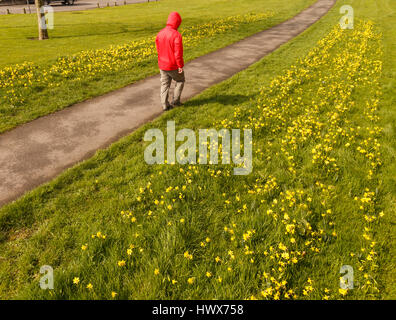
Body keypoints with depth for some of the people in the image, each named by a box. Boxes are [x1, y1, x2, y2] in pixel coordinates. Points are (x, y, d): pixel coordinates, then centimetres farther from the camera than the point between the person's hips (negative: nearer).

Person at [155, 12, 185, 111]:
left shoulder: (160, 33, 1)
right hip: (173, 66, -5)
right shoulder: (176, 35, -19)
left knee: (165, 84, 14)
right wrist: (180, 66, -12)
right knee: (180, 80, 18)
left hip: (162, 65, 5)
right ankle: (175, 100, 18)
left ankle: (165, 104, 12)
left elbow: (158, 49, 9)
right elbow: (178, 52, -21)